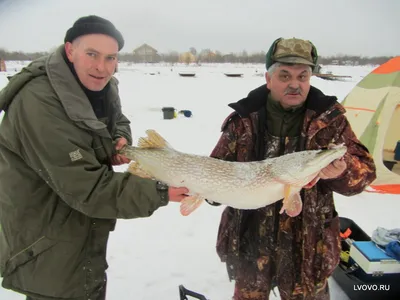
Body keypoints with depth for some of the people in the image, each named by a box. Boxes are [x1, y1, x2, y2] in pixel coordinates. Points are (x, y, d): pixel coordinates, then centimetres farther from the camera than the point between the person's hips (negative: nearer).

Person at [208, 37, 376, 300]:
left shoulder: (329, 117, -7)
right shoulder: (244, 119, -6)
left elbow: (364, 168, -7)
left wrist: (341, 172, -29)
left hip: (306, 245, 0)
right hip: (249, 241, 1)